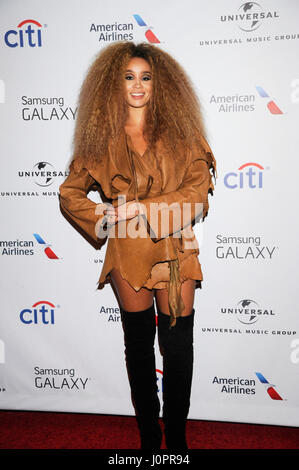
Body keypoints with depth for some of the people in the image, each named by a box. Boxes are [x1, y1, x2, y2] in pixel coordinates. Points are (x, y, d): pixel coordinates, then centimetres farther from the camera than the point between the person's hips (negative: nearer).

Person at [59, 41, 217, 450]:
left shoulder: (179, 128, 4)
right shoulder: (103, 136, 6)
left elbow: (198, 188, -5)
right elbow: (70, 193, 10)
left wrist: (142, 208, -14)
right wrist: (105, 217, -6)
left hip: (175, 249, 0)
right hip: (127, 252, 1)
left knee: (178, 345, 5)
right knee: (139, 344, 11)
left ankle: (176, 436, 28)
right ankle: (148, 434, 31)